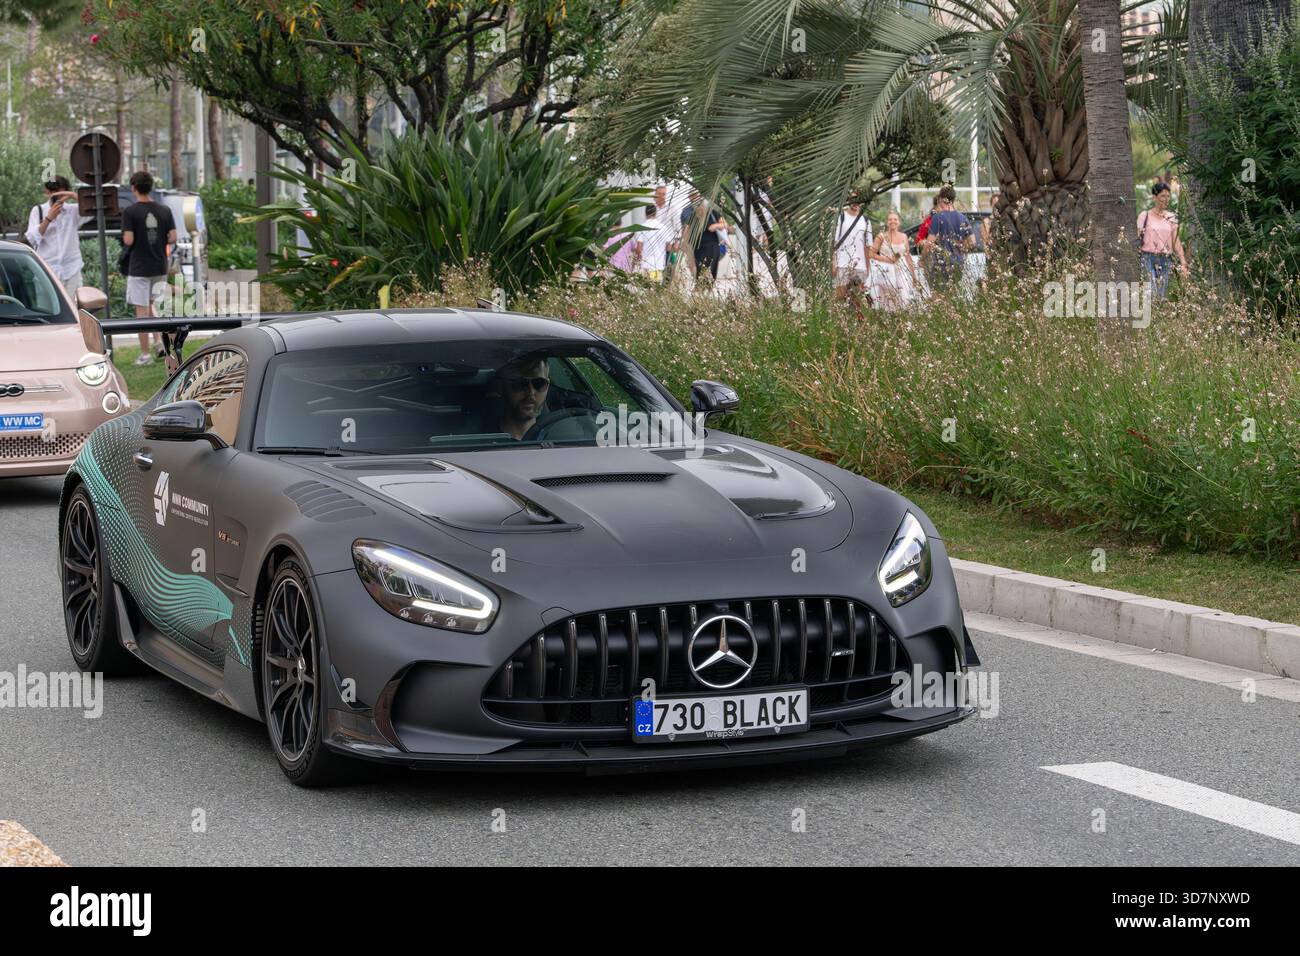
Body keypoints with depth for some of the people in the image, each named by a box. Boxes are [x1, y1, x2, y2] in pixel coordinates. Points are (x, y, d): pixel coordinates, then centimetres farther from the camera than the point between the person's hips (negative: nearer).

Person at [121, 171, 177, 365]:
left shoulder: (130, 212, -11)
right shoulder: (164, 210, 1)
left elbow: (128, 240, -17)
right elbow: (173, 238, -2)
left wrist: (124, 239, 5)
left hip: (139, 269, -4)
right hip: (160, 267, 4)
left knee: (141, 310, 1)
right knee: (154, 306, 21)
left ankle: (145, 354, 2)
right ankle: (159, 340, 5)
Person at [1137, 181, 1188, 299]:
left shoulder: (1171, 218, 10)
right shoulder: (1145, 216, 1)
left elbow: (1176, 243, 9)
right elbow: (1137, 241, 4)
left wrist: (1183, 263, 2)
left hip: (1166, 260, 3)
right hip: (1149, 258, -3)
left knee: (1162, 296, 1)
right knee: (1152, 295, -18)